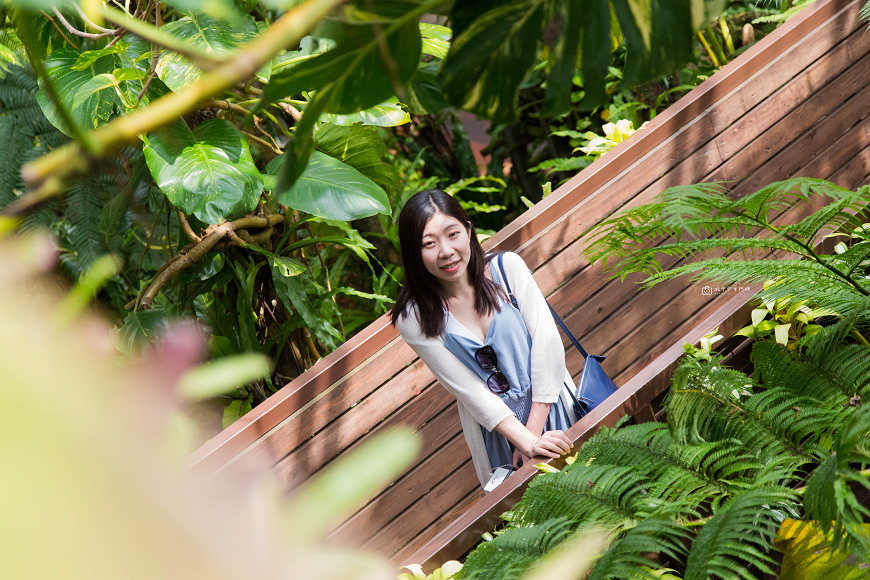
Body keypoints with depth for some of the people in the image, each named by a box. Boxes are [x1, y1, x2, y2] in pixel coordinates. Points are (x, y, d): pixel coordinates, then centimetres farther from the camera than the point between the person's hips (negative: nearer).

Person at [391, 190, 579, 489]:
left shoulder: (506, 268, -10)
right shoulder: (414, 318, -14)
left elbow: (547, 340, -13)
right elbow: (469, 390, -15)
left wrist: (534, 428, -18)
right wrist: (527, 440, -25)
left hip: (551, 407, 1)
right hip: (496, 430, -1)